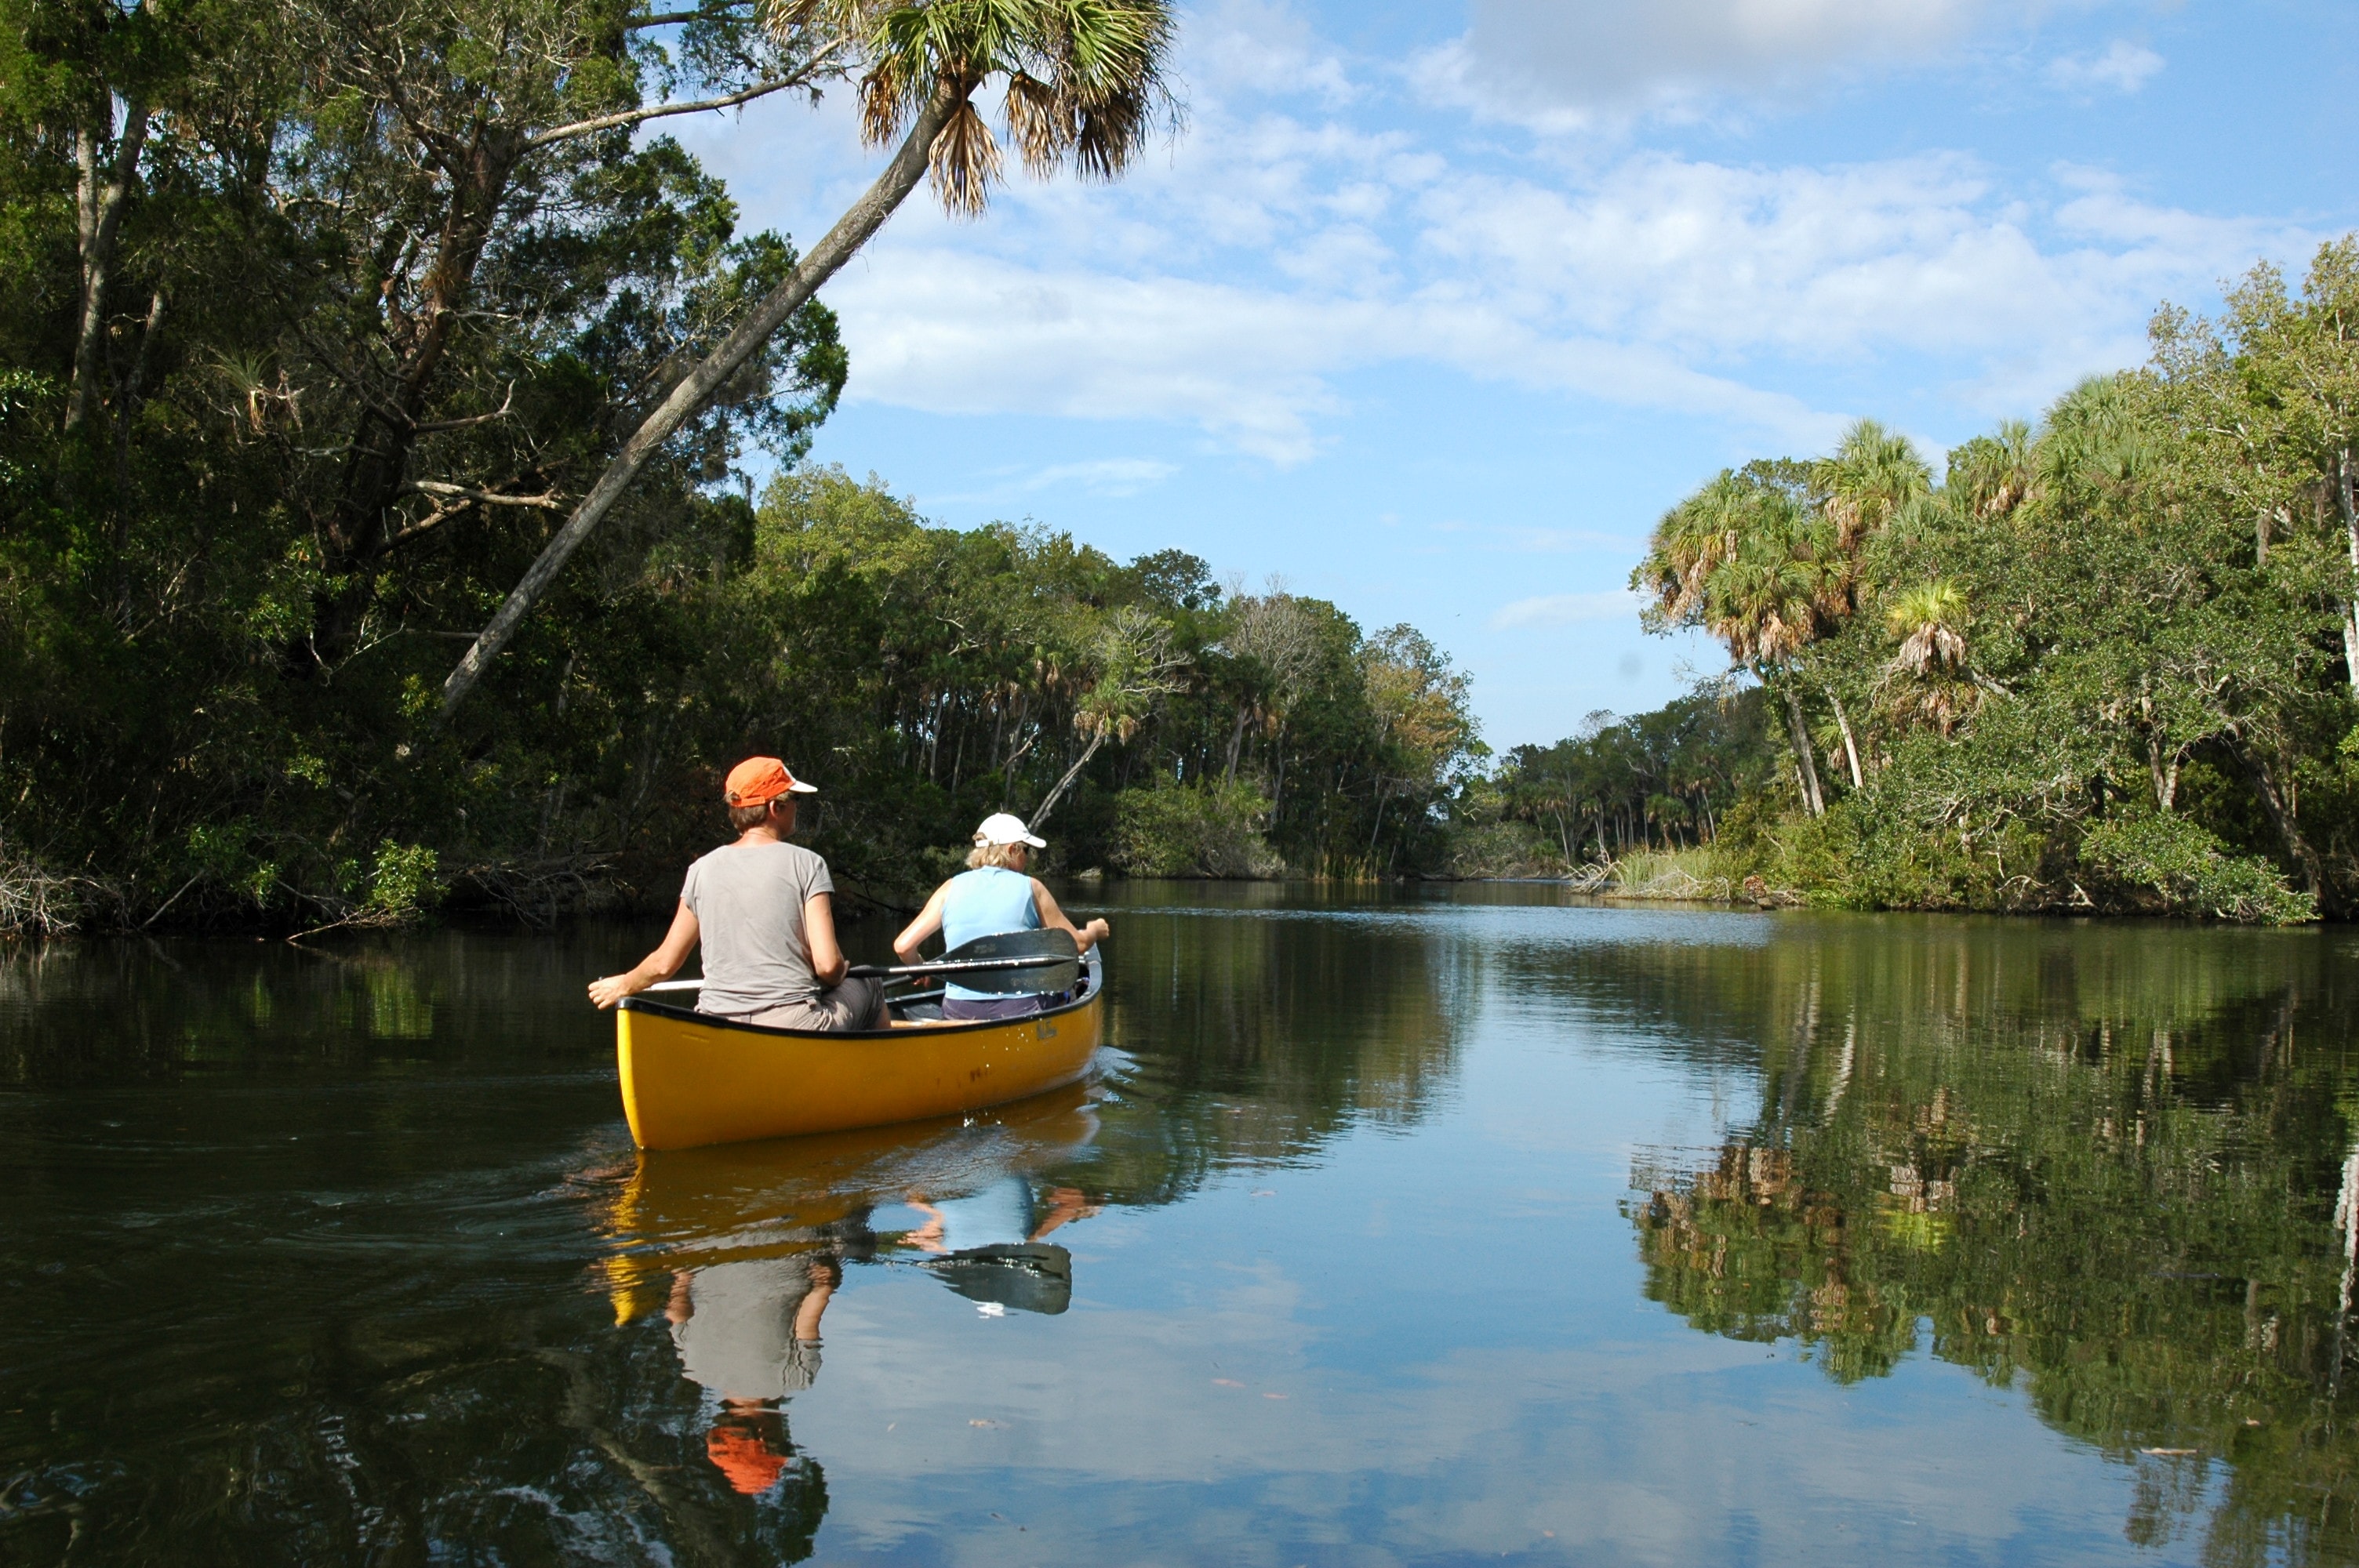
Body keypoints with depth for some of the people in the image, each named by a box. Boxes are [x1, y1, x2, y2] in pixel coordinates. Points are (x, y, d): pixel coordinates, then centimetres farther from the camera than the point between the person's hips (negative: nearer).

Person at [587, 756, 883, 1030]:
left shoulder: (702, 870, 6)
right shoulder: (806, 864, -4)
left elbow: (664, 964, 9)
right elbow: (827, 965, -11)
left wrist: (623, 985, 30)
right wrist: (836, 979, 13)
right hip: (793, 1028, -4)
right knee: (869, 990, 23)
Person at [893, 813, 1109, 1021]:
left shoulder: (952, 888, 5)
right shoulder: (1030, 887, 0)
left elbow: (903, 945, 1)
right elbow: (1077, 944, 5)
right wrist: (1094, 931, 27)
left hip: (958, 1012, 3)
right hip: (1020, 1010, -3)